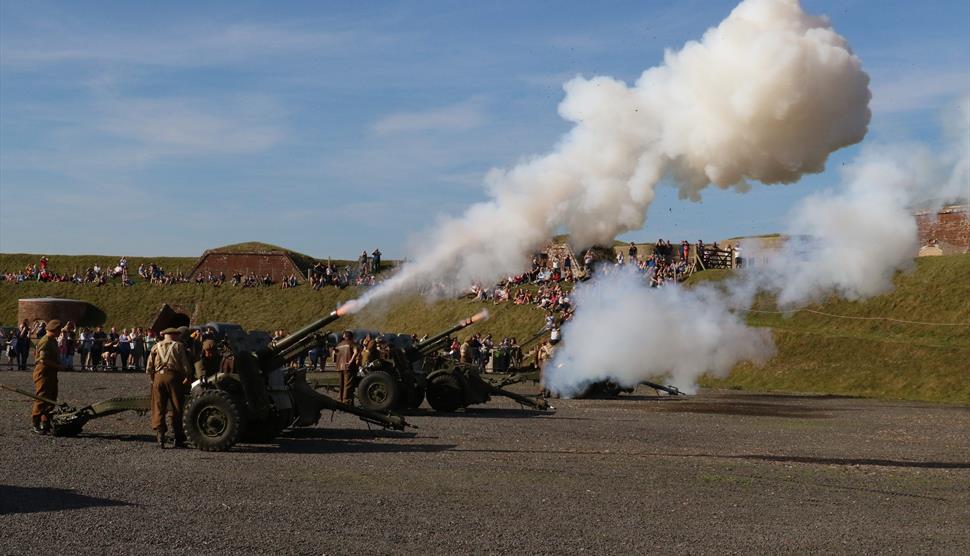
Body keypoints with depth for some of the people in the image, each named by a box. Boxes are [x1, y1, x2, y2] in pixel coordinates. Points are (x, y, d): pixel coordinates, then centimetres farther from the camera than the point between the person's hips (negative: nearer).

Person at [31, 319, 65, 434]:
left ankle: (45, 423, 19)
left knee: (51, 399, 12)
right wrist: (58, 366, -18)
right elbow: (43, 359, -24)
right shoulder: (45, 341, -16)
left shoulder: (53, 341, 17)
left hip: (51, 373, 10)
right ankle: (35, 424, -4)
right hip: (43, 373, -10)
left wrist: (59, 364, 9)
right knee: (41, 399, -9)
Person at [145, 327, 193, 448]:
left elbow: (149, 368, 12)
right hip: (173, 376, -3)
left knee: (159, 409, 6)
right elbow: (185, 364, -3)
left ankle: (160, 435, -4)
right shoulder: (178, 346, 5)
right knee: (177, 408, 5)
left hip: (158, 377, 3)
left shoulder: (156, 347, 15)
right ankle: (178, 439, 8)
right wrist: (187, 377, 8)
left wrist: (152, 380, 20)